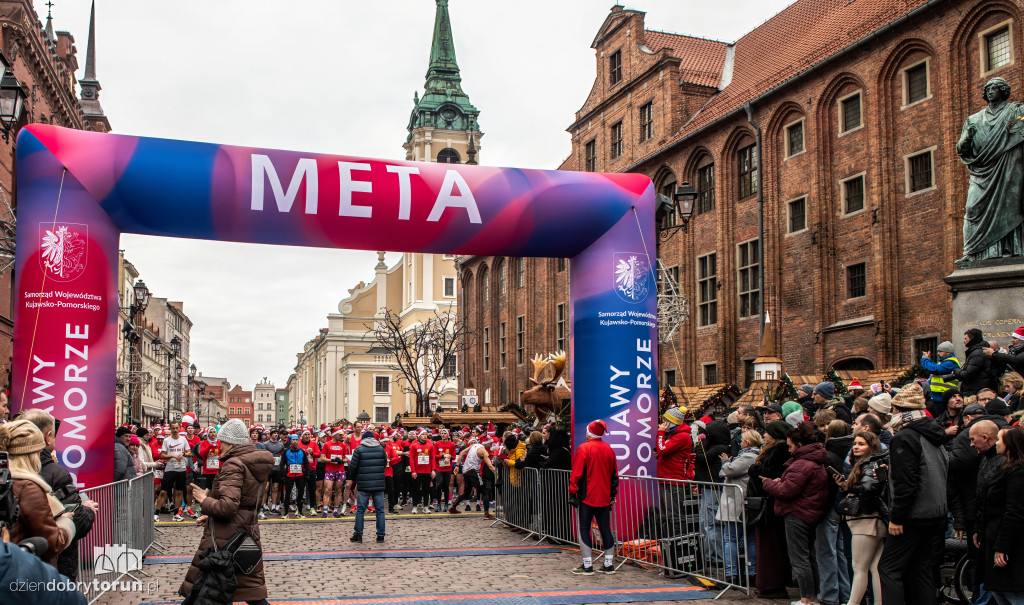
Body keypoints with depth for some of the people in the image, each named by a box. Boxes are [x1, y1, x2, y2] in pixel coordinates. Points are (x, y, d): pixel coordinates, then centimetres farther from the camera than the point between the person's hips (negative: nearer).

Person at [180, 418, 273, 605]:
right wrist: (209, 515, 14)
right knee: (252, 587, 14)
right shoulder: (255, 463, 9)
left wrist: (204, 500, -10)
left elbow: (227, 506, -27)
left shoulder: (234, 465, -18)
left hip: (223, 536, -9)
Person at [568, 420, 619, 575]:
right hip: (604, 498, 5)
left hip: (587, 497, -5)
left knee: (584, 529, 1)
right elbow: (614, 475, 13)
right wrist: (612, 494, 20)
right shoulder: (609, 450, 7)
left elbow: (577, 473, -13)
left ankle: (587, 565, -1)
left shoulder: (583, 448, -11)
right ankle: (609, 564, 13)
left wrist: (572, 492, -6)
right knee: (605, 529, 10)